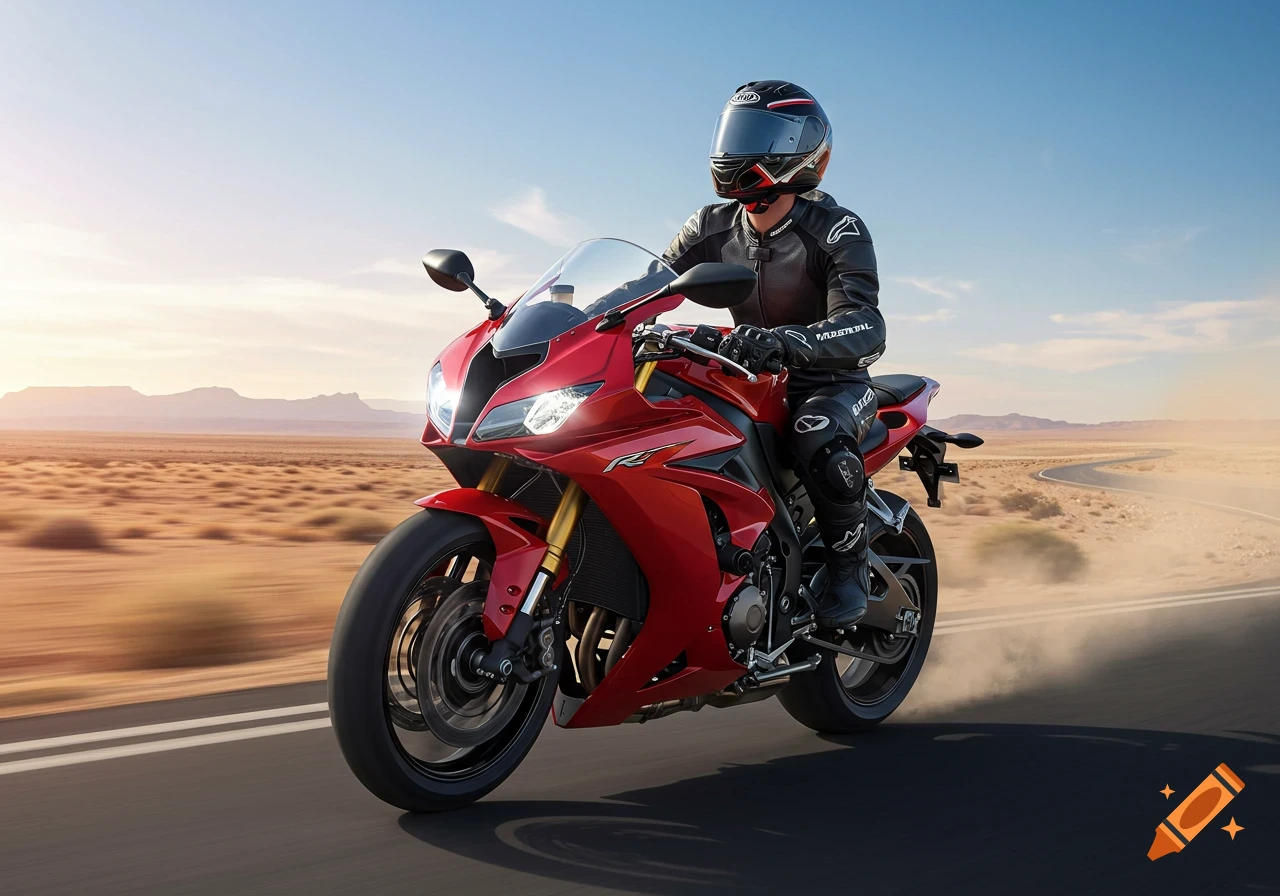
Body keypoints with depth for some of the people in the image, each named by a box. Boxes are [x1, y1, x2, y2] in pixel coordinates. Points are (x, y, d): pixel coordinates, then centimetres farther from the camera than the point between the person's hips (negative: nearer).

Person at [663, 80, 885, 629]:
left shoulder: (836, 229, -18)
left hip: (832, 379, -5)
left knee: (820, 444, -38)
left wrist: (782, 340, -53)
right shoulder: (713, 227, 0)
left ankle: (848, 564, -10)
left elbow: (866, 328, -33)